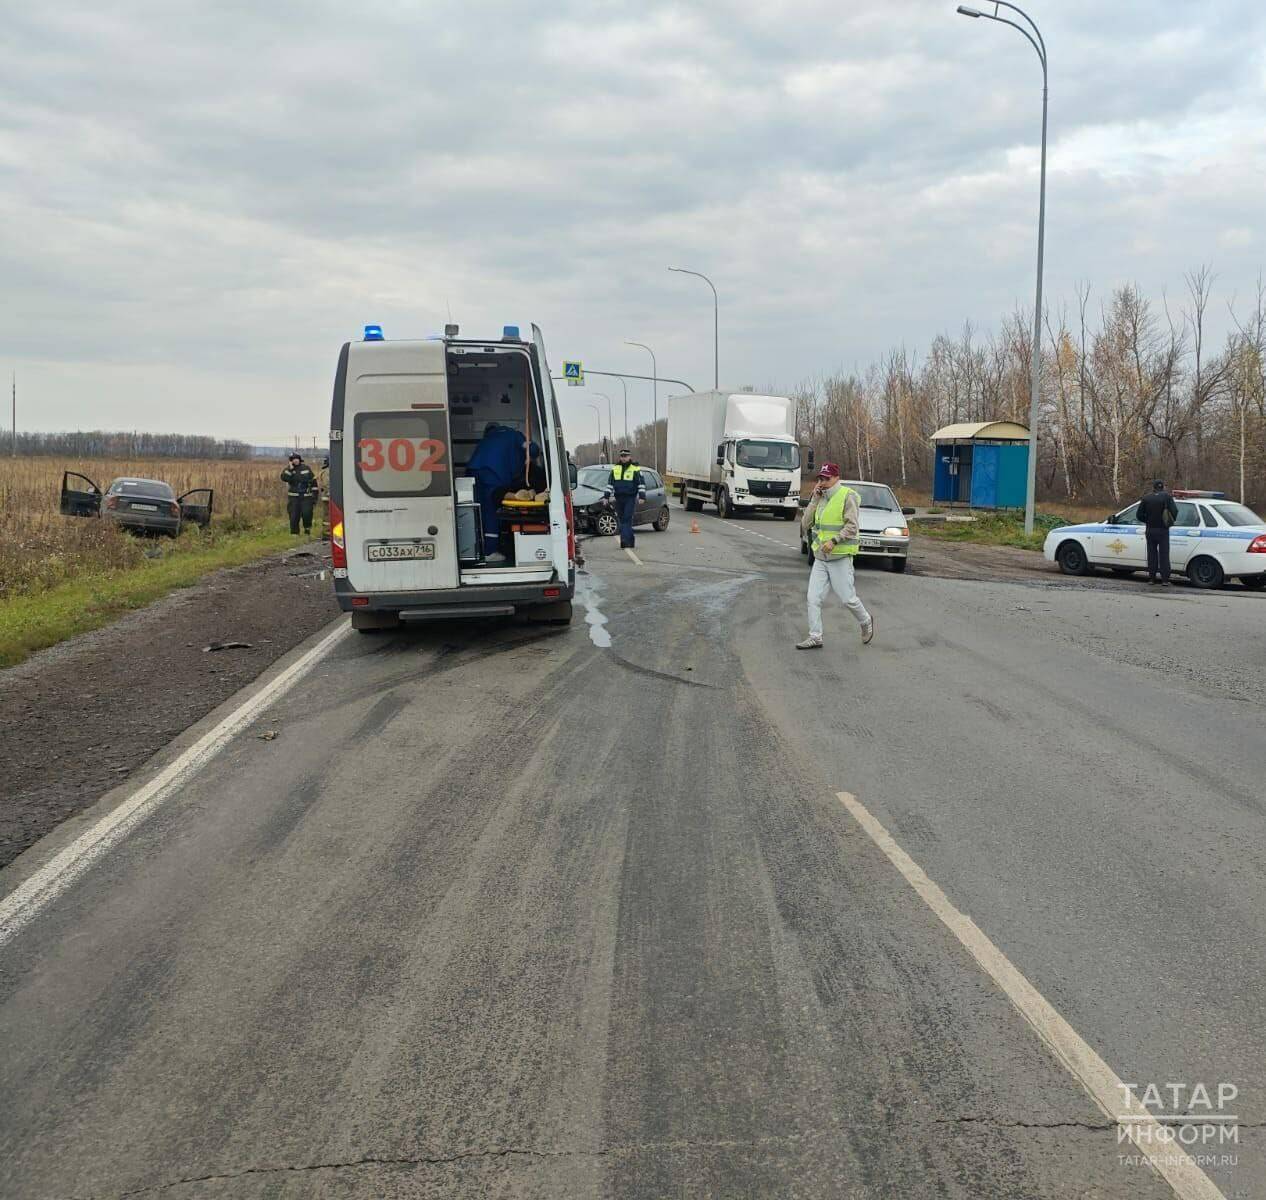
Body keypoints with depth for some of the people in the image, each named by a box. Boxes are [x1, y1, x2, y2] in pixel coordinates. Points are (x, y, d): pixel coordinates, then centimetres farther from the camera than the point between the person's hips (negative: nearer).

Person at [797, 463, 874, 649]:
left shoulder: (847, 496, -9)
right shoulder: (821, 498, 12)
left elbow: (852, 525, -16)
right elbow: (806, 524, 5)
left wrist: (834, 541, -26)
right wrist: (814, 500, -1)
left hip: (840, 557, -6)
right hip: (820, 557, 6)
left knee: (847, 598, 0)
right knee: (813, 598, -1)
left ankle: (866, 622, 27)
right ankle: (815, 637, 5)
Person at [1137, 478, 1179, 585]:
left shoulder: (1146, 499, 0)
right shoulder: (1167, 497, -6)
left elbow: (1140, 515, -2)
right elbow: (1174, 511, -14)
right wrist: (1171, 521, 4)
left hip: (1150, 530, 2)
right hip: (1163, 530, -2)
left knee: (1152, 554, 11)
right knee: (1164, 555, 1)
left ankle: (1151, 578, 11)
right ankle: (1165, 580, -3)